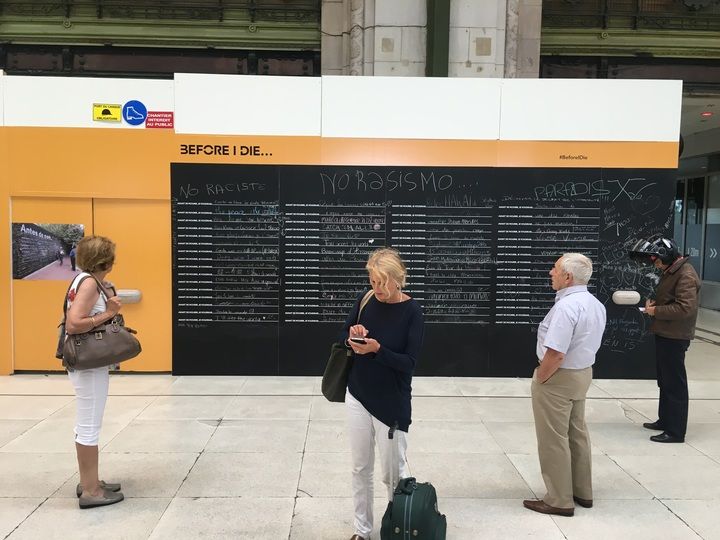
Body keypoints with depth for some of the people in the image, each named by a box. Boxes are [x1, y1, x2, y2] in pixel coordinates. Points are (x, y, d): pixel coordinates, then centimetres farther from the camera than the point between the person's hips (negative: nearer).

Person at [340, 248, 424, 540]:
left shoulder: (412, 310, -13)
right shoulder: (365, 301, -2)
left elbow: (409, 362, -15)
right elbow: (342, 337, 7)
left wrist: (376, 349, -29)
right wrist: (352, 335, -15)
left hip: (392, 401, -4)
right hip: (358, 396, 4)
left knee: (393, 470, 8)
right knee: (361, 468, 13)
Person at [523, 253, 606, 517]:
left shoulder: (566, 307, -27)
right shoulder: (595, 304, 4)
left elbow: (555, 355, -30)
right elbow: (586, 344, 11)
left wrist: (539, 379, -14)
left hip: (558, 378, -9)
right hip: (582, 374, 9)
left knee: (554, 439, 3)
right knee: (577, 433, 20)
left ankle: (559, 500, 14)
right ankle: (582, 491, 33)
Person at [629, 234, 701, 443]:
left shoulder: (685, 275, -19)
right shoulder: (670, 271, 12)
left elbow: (686, 308, -26)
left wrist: (656, 311, -18)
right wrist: (654, 303, 4)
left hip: (674, 337, -10)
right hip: (665, 334, 10)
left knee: (674, 384, -2)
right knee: (665, 381, 20)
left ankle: (675, 431, 6)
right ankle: (665, 420, 33)